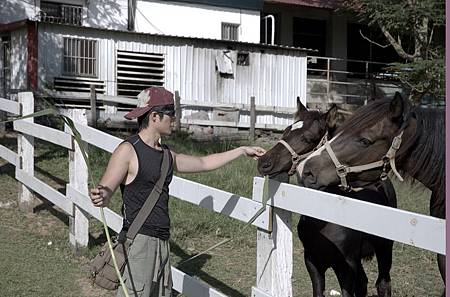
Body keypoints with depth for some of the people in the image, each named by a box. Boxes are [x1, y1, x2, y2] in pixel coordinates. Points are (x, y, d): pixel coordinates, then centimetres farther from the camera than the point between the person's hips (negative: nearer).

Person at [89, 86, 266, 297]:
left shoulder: (167, 155, 16)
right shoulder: (128, 151, -9)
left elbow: (203, 163, 28)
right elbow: (105, 192, -15)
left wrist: (242, 151, 29)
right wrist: (100, 197, -39)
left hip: (161, 242, 9)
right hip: (138, 240, -8)